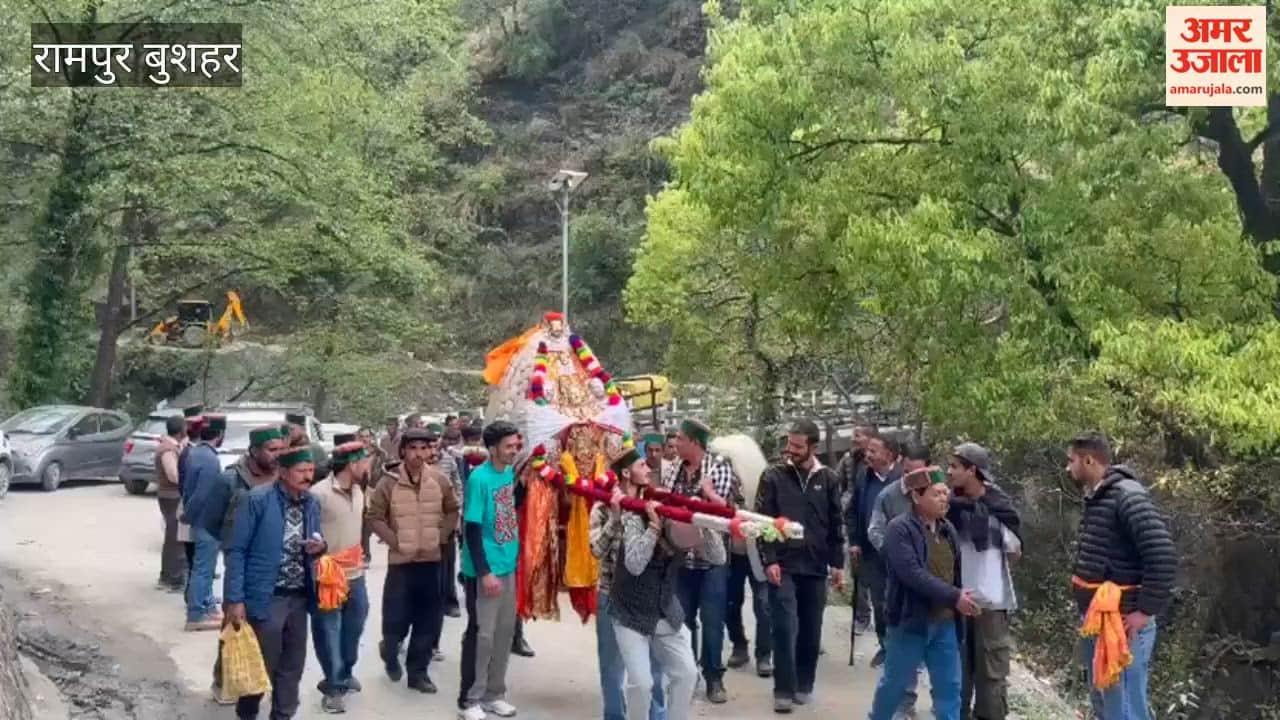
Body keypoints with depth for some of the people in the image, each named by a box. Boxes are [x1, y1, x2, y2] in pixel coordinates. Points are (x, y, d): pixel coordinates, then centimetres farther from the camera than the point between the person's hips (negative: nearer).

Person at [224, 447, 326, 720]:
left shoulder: (312, 503, 5)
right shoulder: (257, 500, -14)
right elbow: (237, 551, -12)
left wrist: (320, 547, -7)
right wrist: (235, 599, -16)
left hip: (299, 596, 6)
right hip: (266, 597, -6)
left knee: (293, 664, 14)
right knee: (262, 664, 6)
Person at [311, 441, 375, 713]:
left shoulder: (358, 491, 6)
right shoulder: (319, 493, -20)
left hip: (355, 575, 7)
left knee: (353, 628, 18)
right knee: (329, 634, 4)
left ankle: (345, 674, 37)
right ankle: (334, 686, 18)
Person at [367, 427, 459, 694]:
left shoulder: (439, 480, -1)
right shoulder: (389, 481, -10)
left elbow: (452, 511, 11)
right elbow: (375, 517, -6)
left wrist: (440, 536, 2)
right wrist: (395, 541, -10)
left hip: (431, 560, 3)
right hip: (401, 561, -3)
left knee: (429, 620, 5)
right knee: (396, 619, 0)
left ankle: (418, 671, 19)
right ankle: (389, 651, 32)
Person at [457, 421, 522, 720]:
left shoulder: (511, 473, 4)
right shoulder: (479, 478, -16)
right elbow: (471, 530, -17)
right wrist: (485, 572, -20)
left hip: (508, 566, 7)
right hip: (484, 571, -7)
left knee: (505, 632, 13)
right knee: (481, 635, 1)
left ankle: (493, 694, 26)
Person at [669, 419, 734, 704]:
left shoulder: (719, 466, -7)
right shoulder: (678, 470, 7)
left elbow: (723, 507, -12)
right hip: (681, 556, 4)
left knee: (712, 620, 2)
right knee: (681, 618, 11)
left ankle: (713, 677, 13)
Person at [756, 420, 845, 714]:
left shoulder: (828, 479, 4)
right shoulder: (773, 477, -2)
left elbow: (836, 524, 8)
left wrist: (837, 562, 4)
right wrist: (769, 560, -11)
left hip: (815, 567, 2)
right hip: (783, 566, -2)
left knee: (811, 631, 9)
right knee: (785, 628, -6)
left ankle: (804, 684, 24)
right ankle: (784, 690, 2)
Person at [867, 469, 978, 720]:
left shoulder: (948, 529, 7)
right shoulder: (899, 529, -15)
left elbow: (956, 571, 15)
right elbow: (913, 574, -24)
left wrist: (960, 600, -1)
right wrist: (954, 597, -25)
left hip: (944, 622, 6)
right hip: (910, 621, -6)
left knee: (950, 687, 8)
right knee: (895, 683, 9)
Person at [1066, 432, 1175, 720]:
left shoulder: (1128, 496, -17)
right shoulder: (1096, 498, 11)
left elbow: (1163, 555, -24)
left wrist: (1147, 610, -20)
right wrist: (1088, 613, 13)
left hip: (1122, 623, -10)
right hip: (1096, 620, 10)